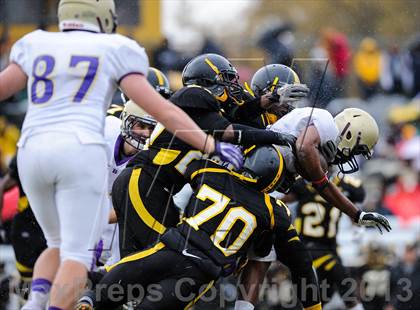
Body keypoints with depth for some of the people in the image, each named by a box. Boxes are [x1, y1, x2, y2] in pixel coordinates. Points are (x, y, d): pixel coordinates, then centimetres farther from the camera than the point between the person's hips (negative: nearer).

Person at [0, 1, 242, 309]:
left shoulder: (36, 47, 18)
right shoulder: (112, 51, 9)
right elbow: (162, 110, 4)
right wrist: (212, 146, 6)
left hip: (32, 150, 4)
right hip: (80, 150, -4)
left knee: (59, 244, 20)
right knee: (77, 254, -2)